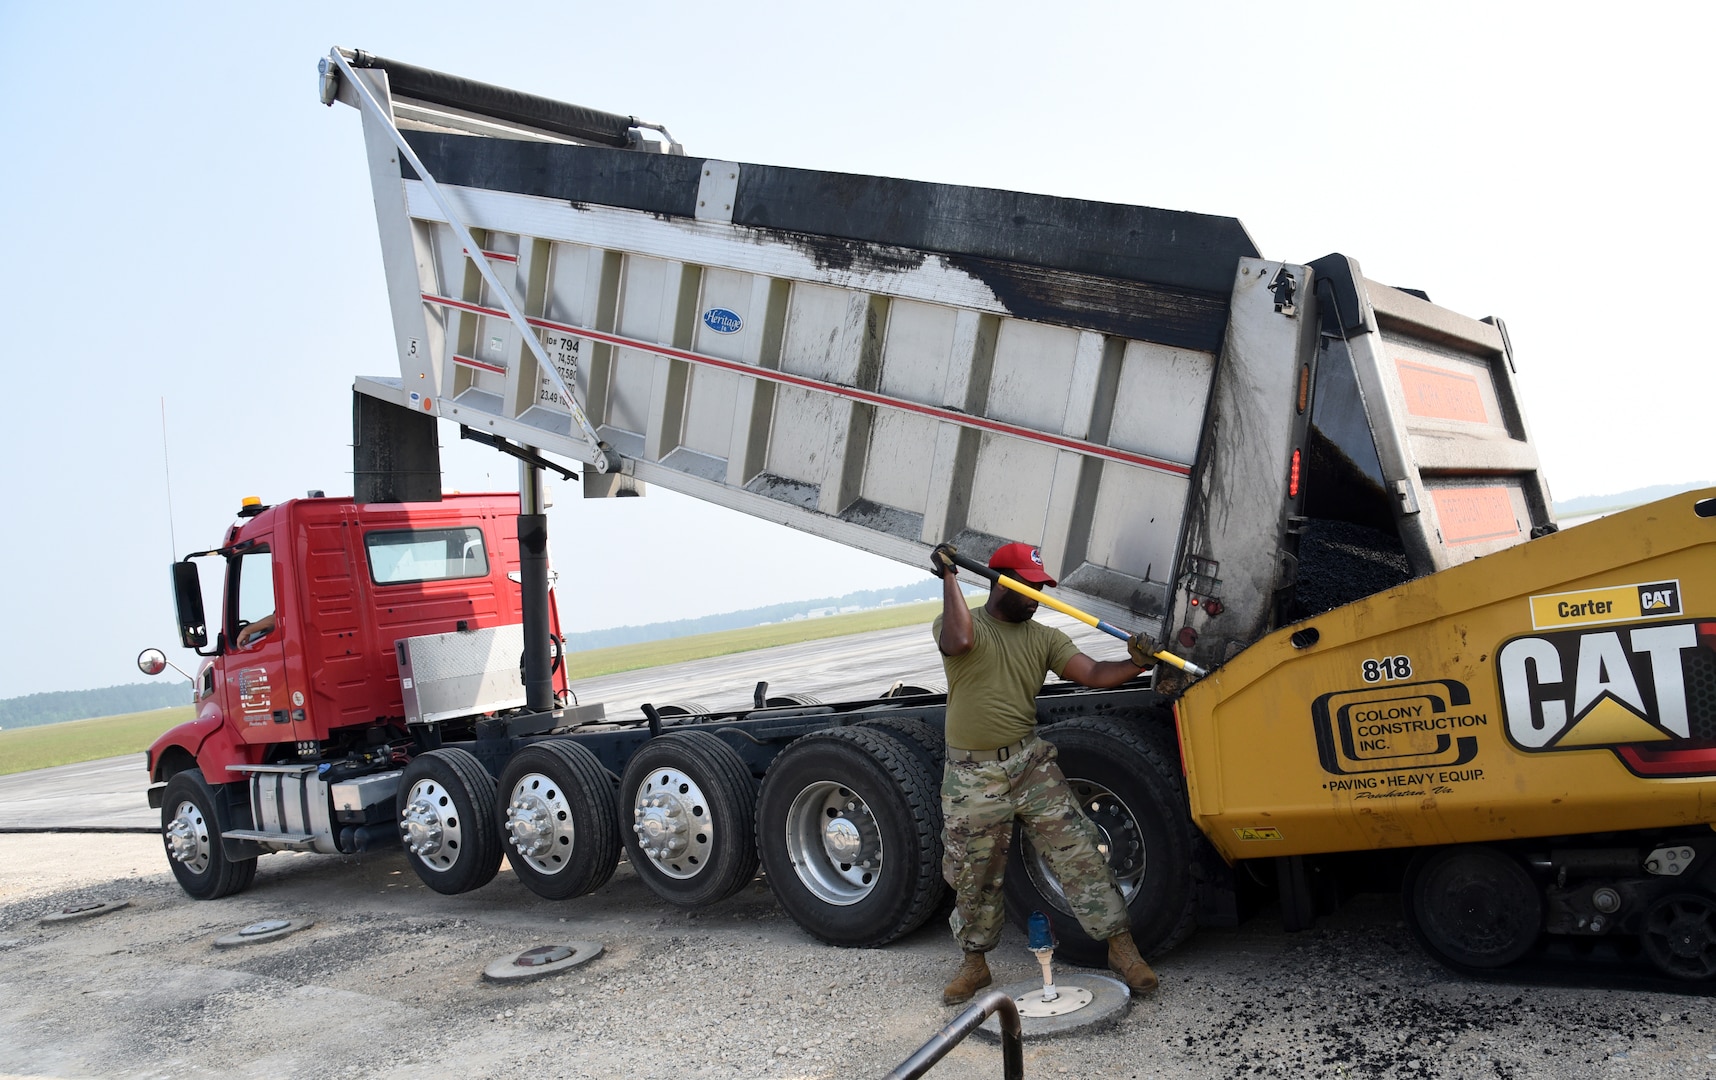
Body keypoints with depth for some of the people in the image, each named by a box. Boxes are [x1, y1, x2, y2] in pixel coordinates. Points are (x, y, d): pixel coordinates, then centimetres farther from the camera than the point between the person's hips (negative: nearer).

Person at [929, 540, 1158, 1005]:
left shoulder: (1043, 639, 7)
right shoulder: (953, 623, -3)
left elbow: (1094, 674, -4)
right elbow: (959, 640, -27)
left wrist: (1137, 664, -21)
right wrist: (949, 578, -22)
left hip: (1030, 763, 2)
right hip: (972, 775, -2)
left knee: (1079, 853, -5)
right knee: (972, 877, 10)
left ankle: (1121, 948, 5)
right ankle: (975, 963, 28)